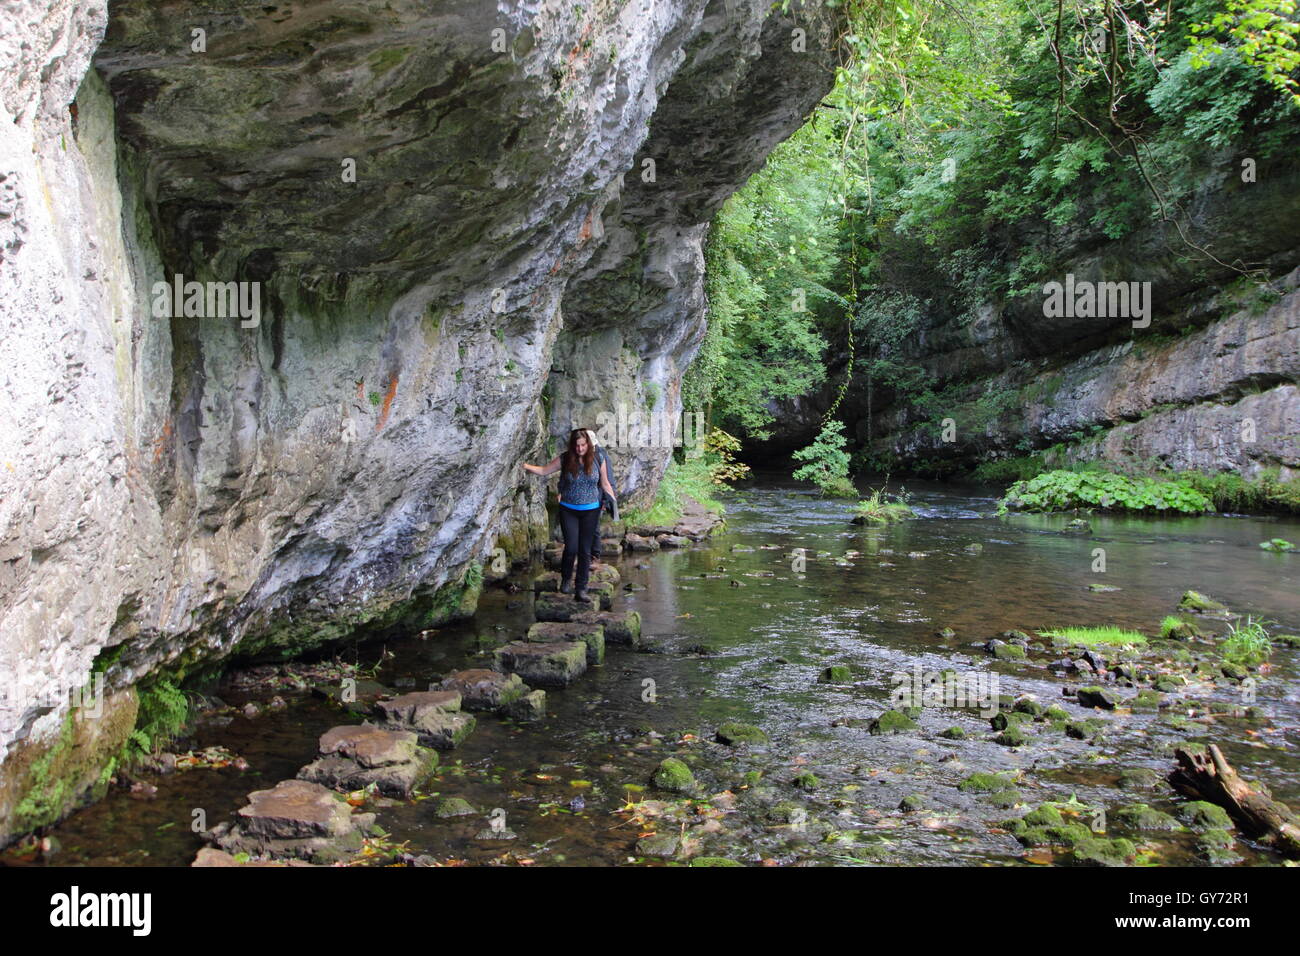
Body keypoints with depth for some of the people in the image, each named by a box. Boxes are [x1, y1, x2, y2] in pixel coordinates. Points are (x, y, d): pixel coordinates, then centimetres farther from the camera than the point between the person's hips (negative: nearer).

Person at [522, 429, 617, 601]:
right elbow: (543, 470, 1)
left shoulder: (597, 460, -2)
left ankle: (581, 589, 10)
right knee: (571, 547, -9)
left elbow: (605, 485, 7)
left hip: (590, 511, 1)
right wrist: (525, 466, -12)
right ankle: (565, 579, 19)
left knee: (585, 550, 2)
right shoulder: (564, 459, -5)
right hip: (568, 510, -1)